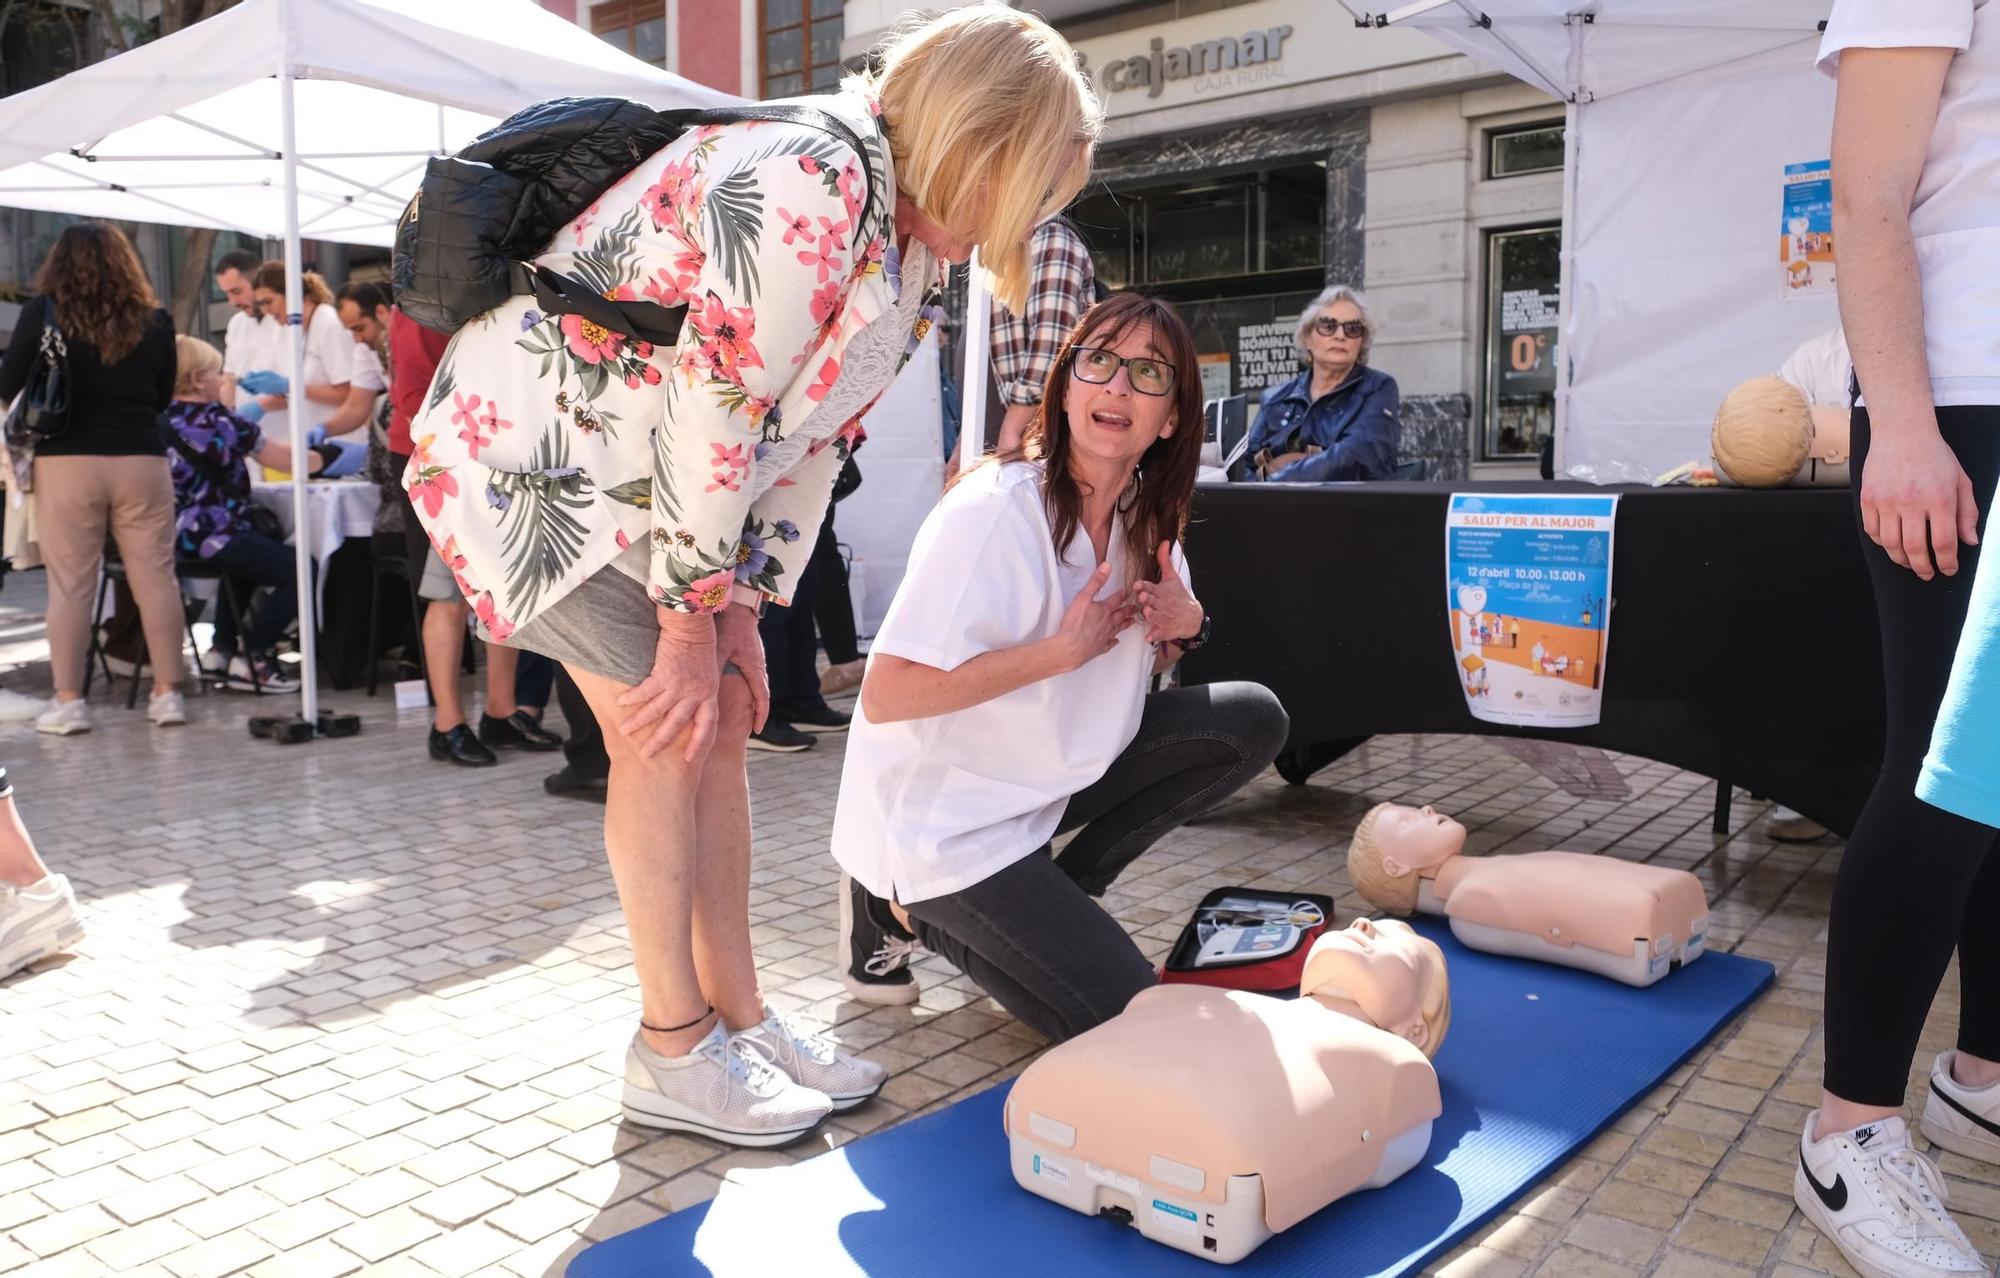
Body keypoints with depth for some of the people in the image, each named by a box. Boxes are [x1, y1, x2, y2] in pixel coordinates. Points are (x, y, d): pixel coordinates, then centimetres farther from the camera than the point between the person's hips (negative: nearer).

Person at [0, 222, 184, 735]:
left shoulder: (44, 312, -1)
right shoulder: (154, 320, 3)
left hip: (67, 463, -1)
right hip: (142, 461, 1)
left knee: (70, 584, 4)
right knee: (156, 577, 5)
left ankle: (68, 702, 8)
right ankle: (167, 693, 9)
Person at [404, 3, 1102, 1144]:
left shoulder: (913, 248, 4)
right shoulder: (809, 186, -26)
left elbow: (811, 441, 5)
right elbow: (715, 413, -26)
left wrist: (739, 611, 2)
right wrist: (693, 618, -17)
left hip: (645, 476, 9)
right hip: (531, 441, -9)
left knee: (720, 722, 6)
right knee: (663, 734, -9)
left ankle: (738, 1015, 17)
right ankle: (674, 1053, 5)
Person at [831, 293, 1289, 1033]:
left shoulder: (1144, 516, 0)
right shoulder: (993, 512, -24)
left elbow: (1144, 660, 15)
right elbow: (884, 696, -29)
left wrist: (1186, 625, -10)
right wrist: (1064, 649, -27)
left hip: (1053, 773, 8)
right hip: (944, 820, -8)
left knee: (1252, 721, -2)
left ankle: (1052, 898, 5)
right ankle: (907, 910, 7)